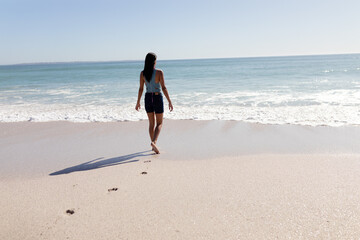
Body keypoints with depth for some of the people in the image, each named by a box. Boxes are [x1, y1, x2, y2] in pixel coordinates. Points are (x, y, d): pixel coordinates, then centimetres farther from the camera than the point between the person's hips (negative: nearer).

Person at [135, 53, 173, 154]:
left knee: (151, 123, 16)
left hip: (148, 98, 4)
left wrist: (138, 102, 11)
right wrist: (169, 101, -10)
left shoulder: (142, 73, -1)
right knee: (159, 123, 6)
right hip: (158, 98, -4)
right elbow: (163, 88, -14)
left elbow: (141, 89, 1)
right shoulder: (159, 72, -12)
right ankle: (154, 142, -16)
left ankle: (154, 145, 22)